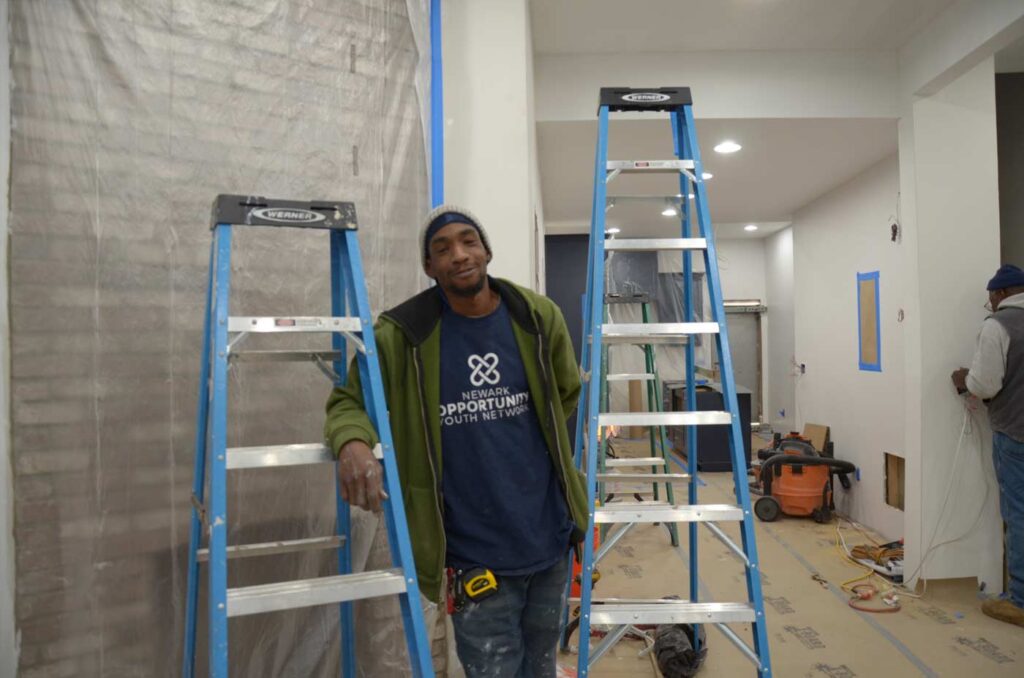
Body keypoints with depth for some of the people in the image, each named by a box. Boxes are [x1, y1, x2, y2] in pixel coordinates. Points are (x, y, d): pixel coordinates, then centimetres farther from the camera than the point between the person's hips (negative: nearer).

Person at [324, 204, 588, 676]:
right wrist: (352, 442, -24)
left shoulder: (539, 317, -4)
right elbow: (349, 400, -2)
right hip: (474, 556, -3)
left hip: (549, 538, 4)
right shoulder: (401, 334, -12)